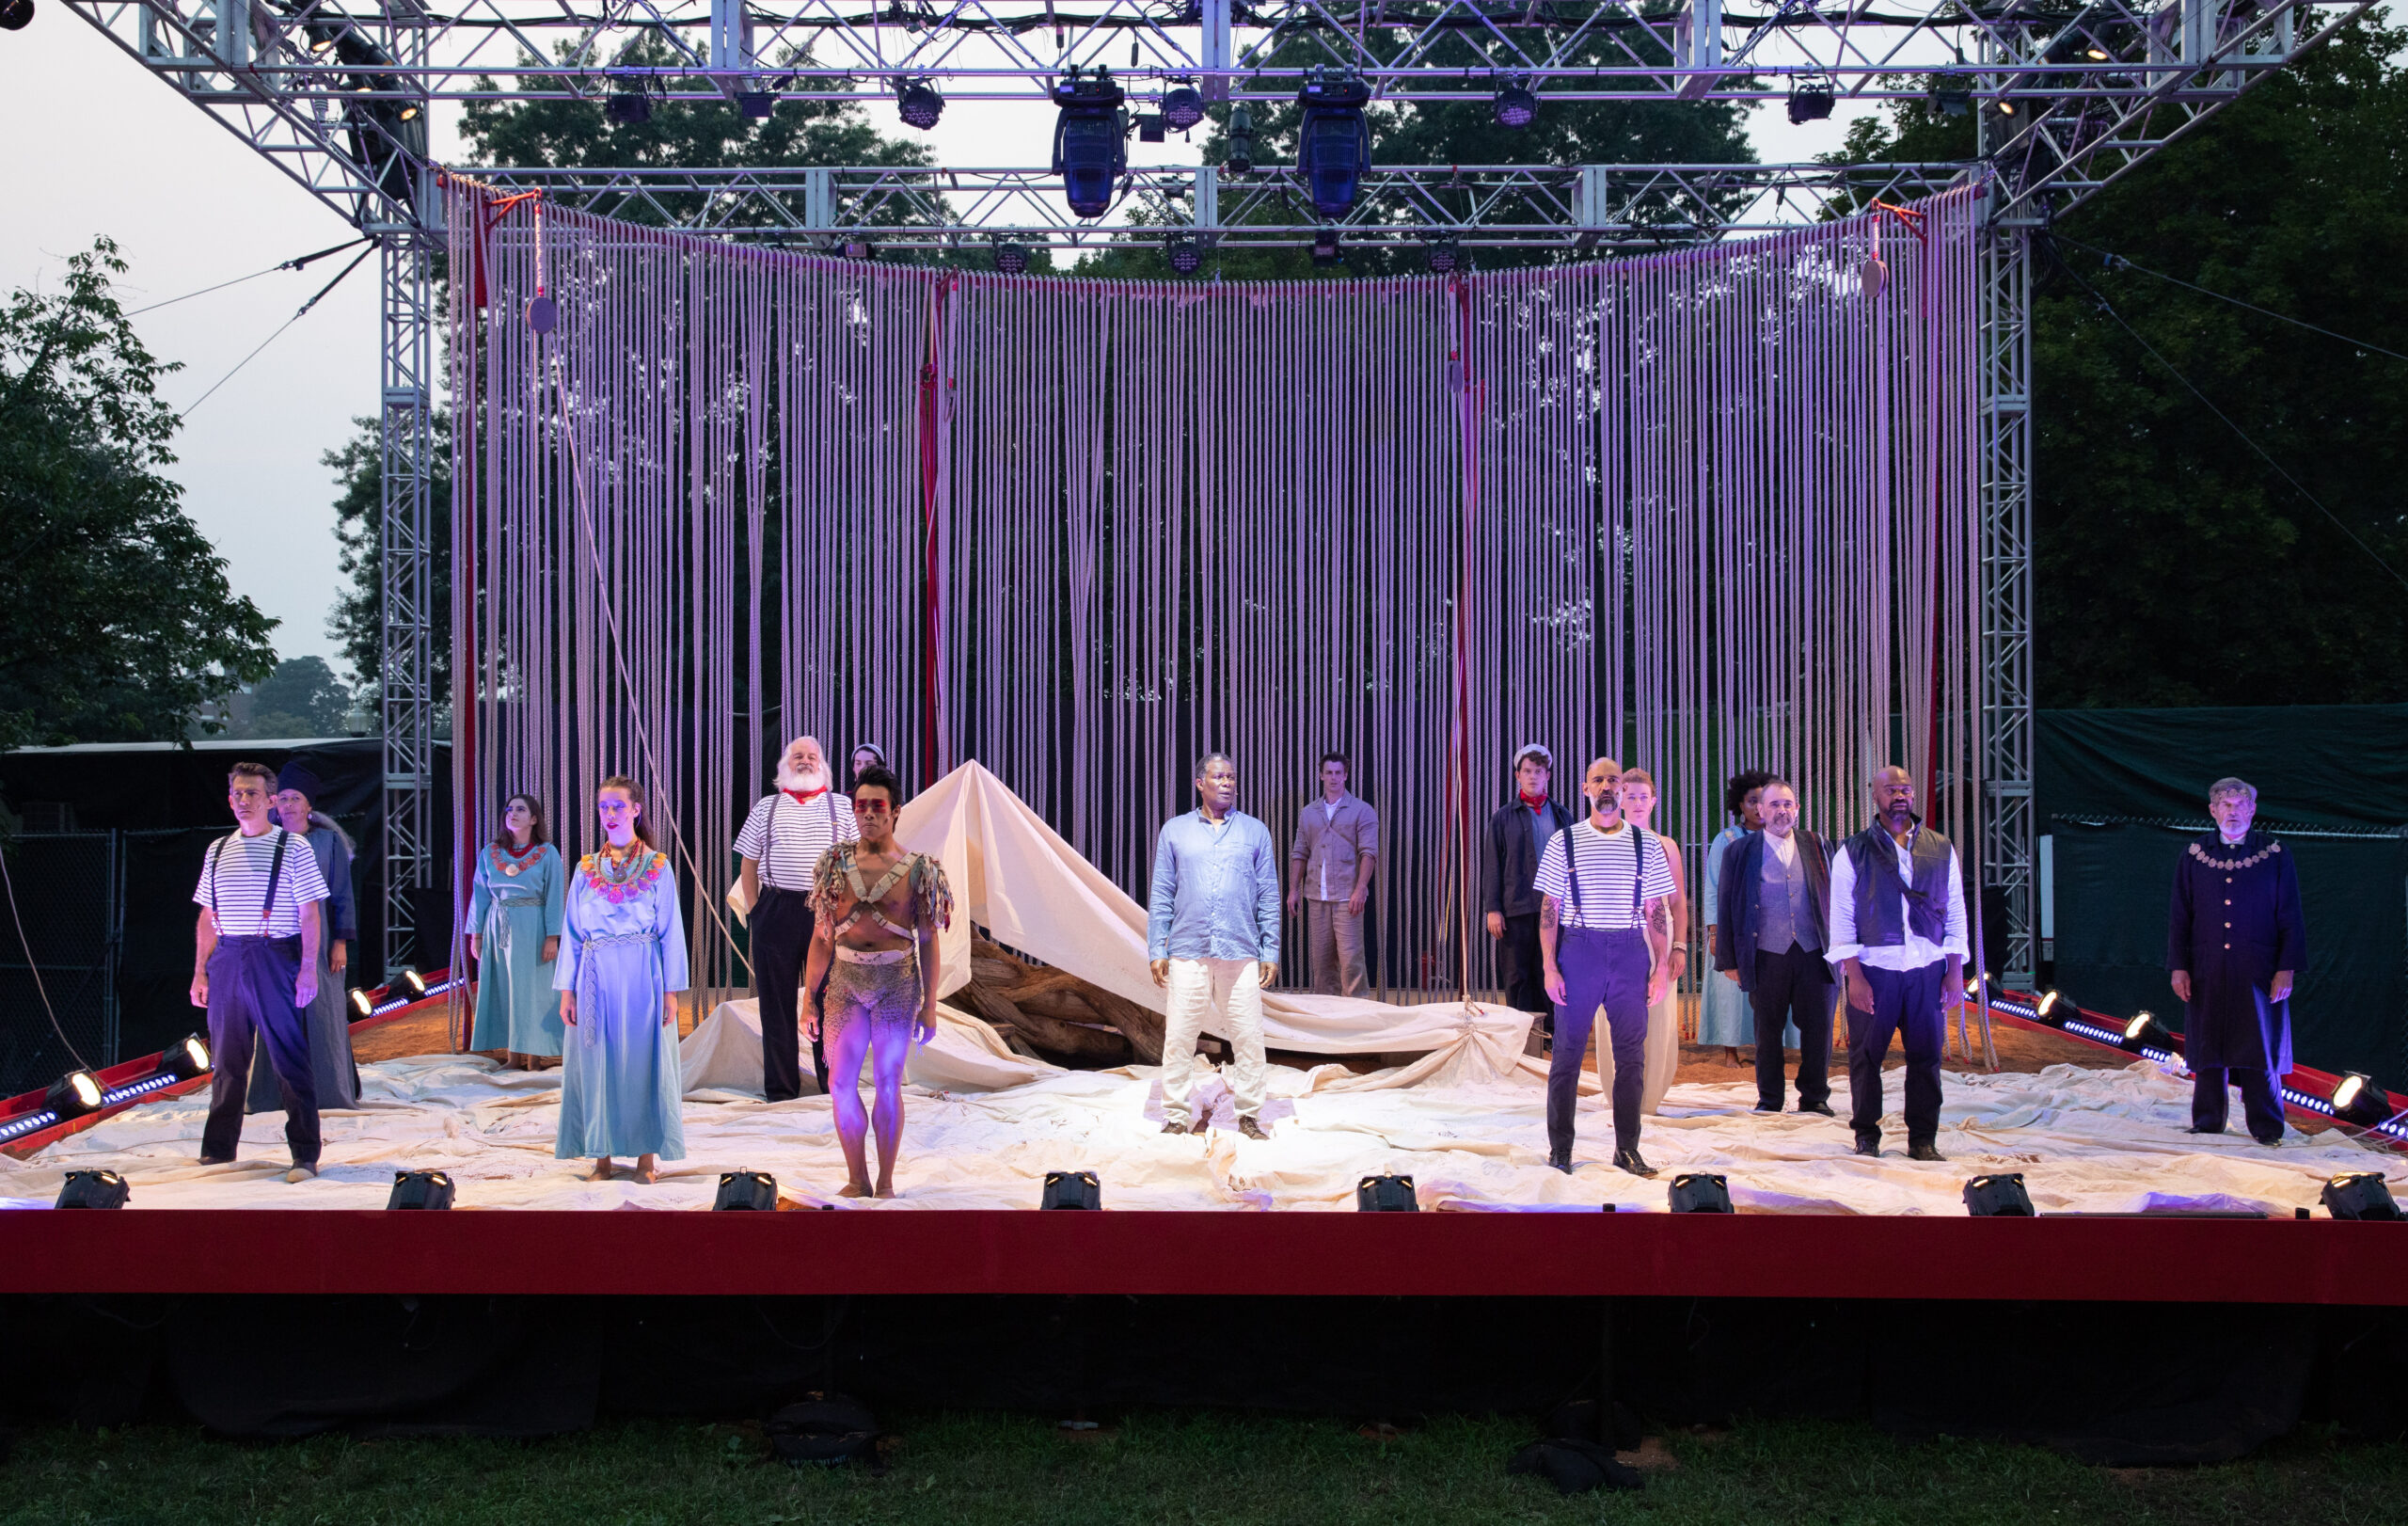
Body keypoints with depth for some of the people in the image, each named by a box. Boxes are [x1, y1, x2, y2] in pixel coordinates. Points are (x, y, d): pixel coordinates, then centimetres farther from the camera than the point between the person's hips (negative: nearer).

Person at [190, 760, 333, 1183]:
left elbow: (310, 915, -2)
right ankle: (218, 1148, 22)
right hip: (226, 960, 5)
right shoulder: (217, 851, 14)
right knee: (227, 1059, 11)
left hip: (275, 959, -4)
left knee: (290, 1059, -4)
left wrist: (308, 969, -9)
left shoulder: (293, 848, 0)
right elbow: (207, 917, 17)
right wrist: (200, 971, 10)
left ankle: (304, 1153, 0)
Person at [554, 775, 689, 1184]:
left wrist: (671, 990, -5)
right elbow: (572, 933, 9)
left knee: (643, 1058, 0)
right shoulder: (586, 868, 9)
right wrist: (567, 989, 2)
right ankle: (601, 1155, 11)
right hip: (596, 978, 3)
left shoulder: (658, 866, 2)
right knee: (596, 1061, 3)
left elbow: (671, 931, 0)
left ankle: (646, 1154, 8)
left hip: (641, 977, -2)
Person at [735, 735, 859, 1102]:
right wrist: (755, 909, 4)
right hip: (776, 912, 0)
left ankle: (835, 1086, 12)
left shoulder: (841, 806, 11)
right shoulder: (766, 807, 11)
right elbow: (749, 862, 12)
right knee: (777, 1004, 3)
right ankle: (780, 1091, 11)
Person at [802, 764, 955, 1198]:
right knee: (841, 1083, 2)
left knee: (888, 1084, 3)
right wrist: (809, 998, 6)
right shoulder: (836, 862, 5)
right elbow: (821, 936, 9)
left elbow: (928, 942, 1)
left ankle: (885, 1183, 14)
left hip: (897, 982, -2)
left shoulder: (917, 868, -2)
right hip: (845, 980, 2)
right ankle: (857, 1180, 16)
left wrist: (929, 1006, -1)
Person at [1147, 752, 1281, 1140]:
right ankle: (1175, 1117, 10)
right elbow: (1161, 895, 10)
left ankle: (1249, 1116, 12)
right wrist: (1157, 951, 3)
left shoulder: (1255, 832, 11)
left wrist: (1271, 951, 4)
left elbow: (1269, 896, 10)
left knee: (1249, 1038, 0)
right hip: (1188, 953, 0)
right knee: (1178, 1037, 0)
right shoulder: (1174, 831, 10)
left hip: (1241, 953, 0)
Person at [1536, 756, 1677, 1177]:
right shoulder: (1564, 842, 5)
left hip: (1631, 952, 2)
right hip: (1578, 950, -1)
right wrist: (1549, 968, -5)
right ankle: (1560, 1149, 9)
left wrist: (1662, 967, 2)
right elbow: (1549, 910, 3)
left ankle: (1627, 1149, 14)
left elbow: (1657, 911, 9)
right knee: (1568, 1051, 0)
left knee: (1631, 1054, 4)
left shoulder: (1646, 844, 9)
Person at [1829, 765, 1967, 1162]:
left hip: (1928, 968, 2)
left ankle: (1923, 1138, 12)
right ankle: (1866, 1136, 14)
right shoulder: (1853, 852, 2)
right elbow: (1841, 917, 0)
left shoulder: (1941, 850, 10)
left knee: (1926, 1054, 3)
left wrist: (1955, 972, 4)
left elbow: (1955, 913, 12)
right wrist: (1854, 976, -8)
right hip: (1873, 968, -2)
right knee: (1866, 1055, 2)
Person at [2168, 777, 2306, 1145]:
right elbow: (2179, 917, 9)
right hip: (2206, 974, 2)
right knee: (2208, 1050, 6)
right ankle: (2207, 1124, 16)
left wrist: (2287, 968, -5)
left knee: (2260, 1049, 0)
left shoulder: (2274, 854, 3)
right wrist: (2178, 967, 2)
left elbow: (2290, 917, 3)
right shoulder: (2194, 854, 7)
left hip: (2259, 974, -2)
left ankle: (2266, 1129, 9)